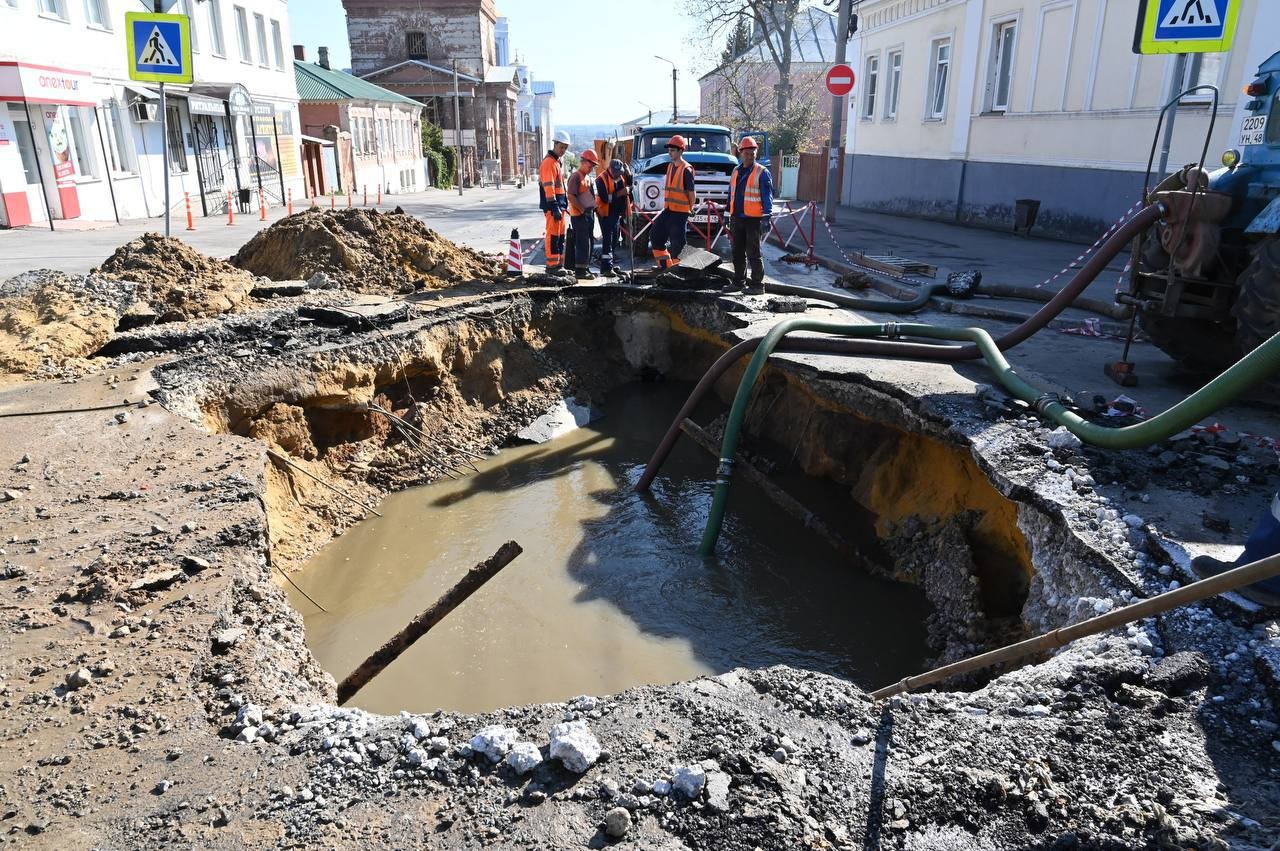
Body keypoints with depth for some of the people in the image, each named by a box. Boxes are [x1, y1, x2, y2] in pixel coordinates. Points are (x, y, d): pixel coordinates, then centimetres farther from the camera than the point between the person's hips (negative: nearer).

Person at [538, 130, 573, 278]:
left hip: (560, 204, 10)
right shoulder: (548, 162, -12)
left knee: (561, 235, 12)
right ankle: (552, 266, -6)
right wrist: (555, 207, -25)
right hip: (552, 205, -10)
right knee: (553, 235, -8)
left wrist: (564, 204, 22)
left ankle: (559, 264, 19)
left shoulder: (557, 162, 19)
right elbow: (548, 186, -20)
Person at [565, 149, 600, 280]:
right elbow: (571, 197, -21)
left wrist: (593, 209, 13)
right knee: (582, 242, -9)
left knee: (588, 242, 13)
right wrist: (582, 210, -17)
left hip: (589, 214, 10)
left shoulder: (588, 177, 17)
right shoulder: (576, 176, -13)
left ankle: (584, 268, 21)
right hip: (580, 215, -10)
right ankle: (580, 270, -6)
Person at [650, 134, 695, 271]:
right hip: (668, 210, 8)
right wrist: (666, 206, 18)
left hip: (680, 213, -8)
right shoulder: (670, 166, 11)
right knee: (656, 238, 10)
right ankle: (665, 266, 20)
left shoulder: (686, 170, -13)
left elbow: (692, 194, -11)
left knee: (677, 243, -1)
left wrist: (690, 209, 1)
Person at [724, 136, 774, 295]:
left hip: (753, 219, -6)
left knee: (753, 254, -3)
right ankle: (739, 282, 23)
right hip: (737, 218, 6)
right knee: (737, 253, 12)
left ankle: (757, 285, 4)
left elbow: (767, 197, -8)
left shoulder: (762, 173, -5)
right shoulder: (736, 172, 13)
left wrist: (767, 217, -15)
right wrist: (730, 216, 18)